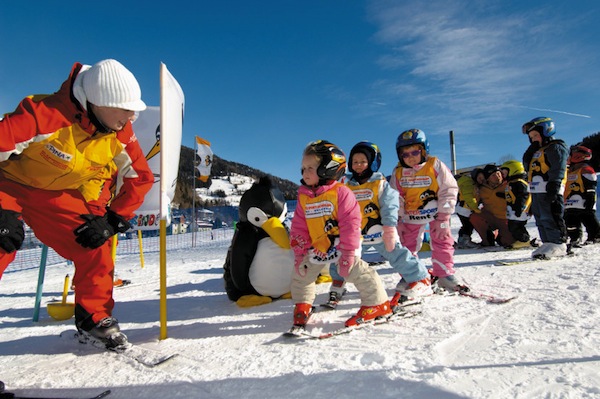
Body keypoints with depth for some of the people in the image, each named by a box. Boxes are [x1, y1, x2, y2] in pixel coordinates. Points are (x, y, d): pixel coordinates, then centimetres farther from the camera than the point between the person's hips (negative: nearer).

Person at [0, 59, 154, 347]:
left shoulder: (121, 133, -15)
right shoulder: (45, 115, -31)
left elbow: (140, 178, -8)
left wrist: (112, 221, -14)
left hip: (60, 195, 4)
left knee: (94, 246, -12)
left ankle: (94, 316, 6)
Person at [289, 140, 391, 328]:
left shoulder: (341, 192, -16)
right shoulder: (303, 196, 1)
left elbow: (350, 223, -19)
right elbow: (298, 228, 5)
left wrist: (347, 253, -20)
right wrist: (299, 254, 1)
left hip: (341, 245, -6)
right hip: (316, 247, 6)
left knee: (356, 271, -14)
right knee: (301, 274, 12)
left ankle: (377, 303, 4)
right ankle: (302, 304, 33)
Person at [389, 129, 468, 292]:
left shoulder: (435, 165, -15)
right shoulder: (398, 173, -6)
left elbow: (449, 190, -12)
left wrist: (443, 217, -16)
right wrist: (397, 221, -2)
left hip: (435, 211, -2)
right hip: (411, 214, 2)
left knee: (442, 241, -2)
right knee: (408, 244, 5)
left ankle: (445, 274, 11)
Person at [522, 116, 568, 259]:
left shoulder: (556, 147, -4)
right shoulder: (536, 151, 24)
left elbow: (558, 170, -14)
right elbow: (527, 166, 15)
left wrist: (553, 186, -23)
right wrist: (530, 151, 6)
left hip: (549, 191, -9)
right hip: (536, 192, 9)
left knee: (551, 218, -9)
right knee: (540, 220, 11)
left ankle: (558, 244, -4)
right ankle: (548, 243, 17)